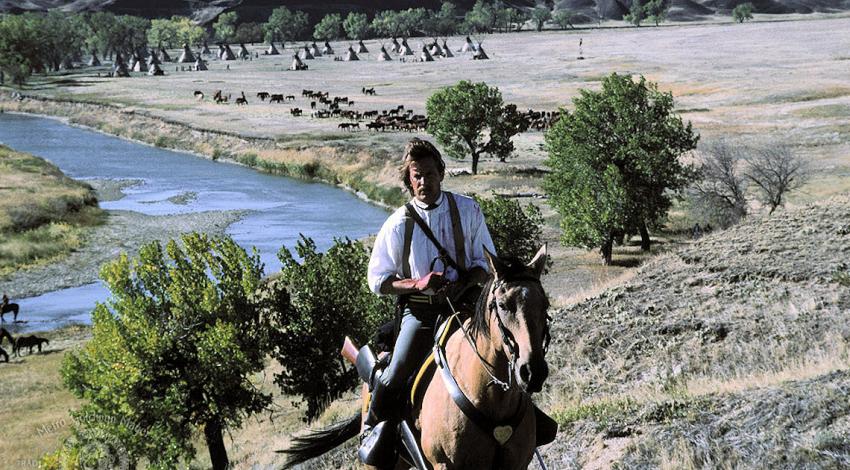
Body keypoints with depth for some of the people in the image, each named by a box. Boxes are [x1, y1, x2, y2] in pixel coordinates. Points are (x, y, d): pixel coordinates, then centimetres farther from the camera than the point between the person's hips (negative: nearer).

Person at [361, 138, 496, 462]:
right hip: (420, 311, -1)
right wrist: (418, 283, -14)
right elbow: (377, 280, 3)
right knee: (393, 378, -16)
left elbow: (486, 264, 6)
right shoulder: (399, 223, 1)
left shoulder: (467, 210, 4)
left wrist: (463, 283, -15)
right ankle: (371, 430, 8)